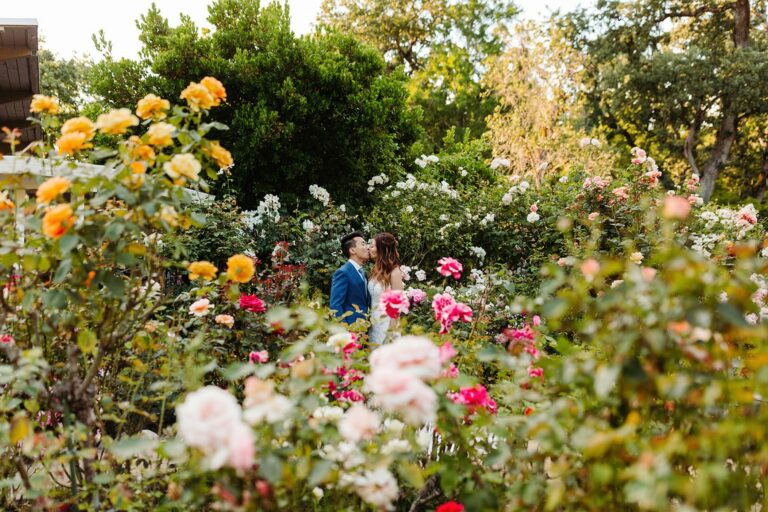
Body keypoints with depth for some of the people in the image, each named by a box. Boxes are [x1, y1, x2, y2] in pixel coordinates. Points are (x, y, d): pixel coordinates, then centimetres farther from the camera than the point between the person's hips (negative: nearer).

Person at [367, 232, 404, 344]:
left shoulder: (394, 272, -13)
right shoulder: (377, 270, 7)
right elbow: (372, 298, 9)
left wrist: (392, 327, -12)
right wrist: (369, 320, 3)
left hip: (387, 322, -7)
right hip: (374, 322, 7)